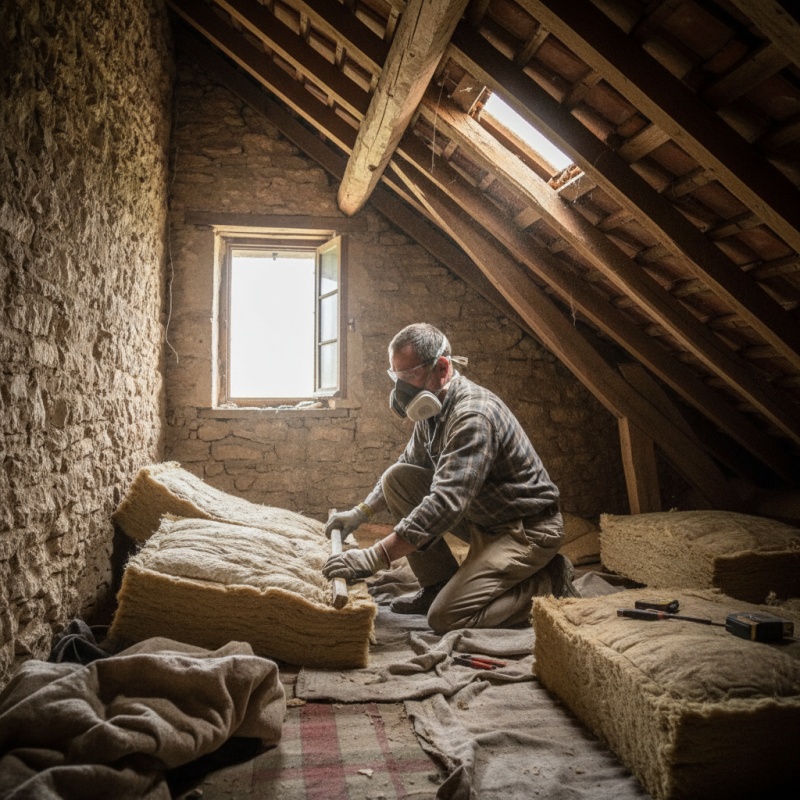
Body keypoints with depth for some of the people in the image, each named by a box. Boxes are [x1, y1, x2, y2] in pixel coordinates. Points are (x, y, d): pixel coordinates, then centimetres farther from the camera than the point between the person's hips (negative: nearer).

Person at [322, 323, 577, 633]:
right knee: (396, 478, -3)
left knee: (445, 618, -19)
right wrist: (360, 512, 8)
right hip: (483, 518, 9)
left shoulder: (473, 415, -28)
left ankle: (550, 584, 0)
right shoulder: (433, 408, 2)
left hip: (527, 529, -9)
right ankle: (439, 585, 7)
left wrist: (375, 557, -37)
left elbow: (446, 503, -36)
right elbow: (406, 467, 17)